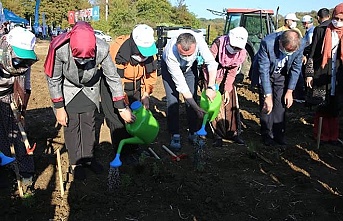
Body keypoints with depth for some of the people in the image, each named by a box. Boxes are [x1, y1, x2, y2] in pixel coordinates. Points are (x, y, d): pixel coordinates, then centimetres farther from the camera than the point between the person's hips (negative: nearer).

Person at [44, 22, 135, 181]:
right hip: (68, 89, -1)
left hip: (90, 88, 2)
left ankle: (88, 157, 29)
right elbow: (53, 80, -19)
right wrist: (59, 108, -15)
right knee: (71, 125, 1)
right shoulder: (59, 49, -37)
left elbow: (113, 78, -19)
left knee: (89, 123, 10)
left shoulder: (102, 49, -34)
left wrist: (122, 107, -14)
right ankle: (75, 163, 18)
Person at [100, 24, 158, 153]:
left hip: (135, 87, 5)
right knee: (118, 122, -7)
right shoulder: (118, 51, -35)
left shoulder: (149, 50, -17)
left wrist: (146, 94, -9)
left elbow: (151, 73, -2)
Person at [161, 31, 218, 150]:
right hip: (170, 67, -2)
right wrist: (197, 108, -34)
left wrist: (210, 87, -38)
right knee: (173, 101, -12)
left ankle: (193, 132, 7)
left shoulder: (198, 39, -40)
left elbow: (212, 63, -28)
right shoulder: (171, 55, -42)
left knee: (193, 98, -4)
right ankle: (175, 135, -3)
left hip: (190, 66, 3)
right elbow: (181, 85, -36)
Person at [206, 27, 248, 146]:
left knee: (231, 104, 2)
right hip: (212, 75, -3)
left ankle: (233, 133, 16)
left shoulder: (242, 52, -15)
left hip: (227, 77, 3)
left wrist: (227, 90, -16)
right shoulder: (218, 43, -27)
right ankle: (218, 135, 6)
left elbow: (232, 72, -9)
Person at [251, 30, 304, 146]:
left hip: (281, 75, 3)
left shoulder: (300, 46, -24)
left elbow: (295, 69, -10)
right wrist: (268, 96, -31)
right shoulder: (267, 43, -36)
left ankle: (279, 134, 12)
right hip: (265, 74, -2)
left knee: (280, 104, -1)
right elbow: (264, 71, -32)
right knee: (266, 105, -6)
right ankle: (267, 134, 8)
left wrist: (289, 91, -9)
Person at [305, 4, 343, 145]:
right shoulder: (321, 30, 1)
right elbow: (313, 53, 2)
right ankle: (321, 135, 16)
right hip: (322, 74, -2)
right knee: (322, 106, 2)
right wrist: (309, 73, -2)